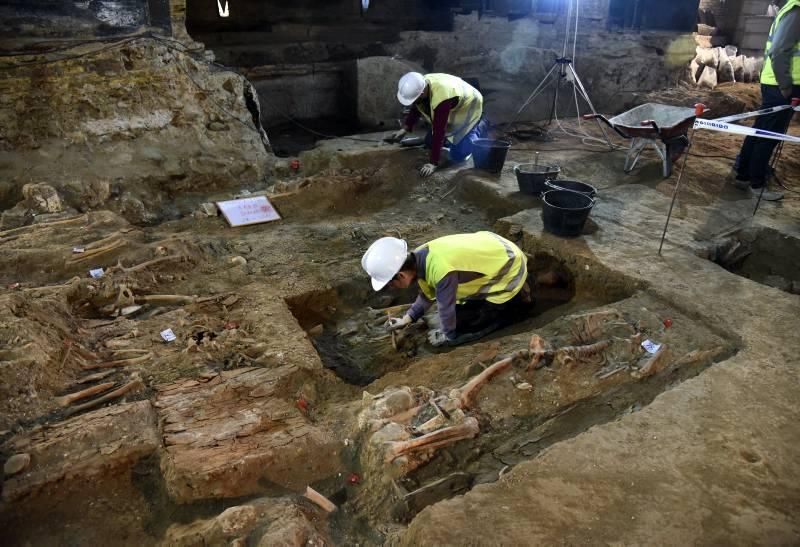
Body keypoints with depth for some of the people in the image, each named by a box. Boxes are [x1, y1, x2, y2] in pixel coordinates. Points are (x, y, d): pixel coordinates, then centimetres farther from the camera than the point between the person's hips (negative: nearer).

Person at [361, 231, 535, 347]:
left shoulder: (442, 270, -38)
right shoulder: (420, 257, -10)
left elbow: (446, 308, -21)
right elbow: (428, 294, 9)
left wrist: (448, 336, -4)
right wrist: (407, 319, 7)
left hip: (509, 272, -8)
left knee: (463, 326, -3)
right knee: (464, 307, 21)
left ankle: (519, 302, 7)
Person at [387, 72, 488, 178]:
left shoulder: (441, 98, -43)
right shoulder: (420, 85, -19)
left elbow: (439, 132, -41)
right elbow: (415, 110, -1)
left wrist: (433, 163, -39)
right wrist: (404, 129, -13)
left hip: (467, 109, -7)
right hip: (451, 110, 8)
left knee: (457, 155, -14)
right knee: (429, 143, 8)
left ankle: (480, 128, 8)